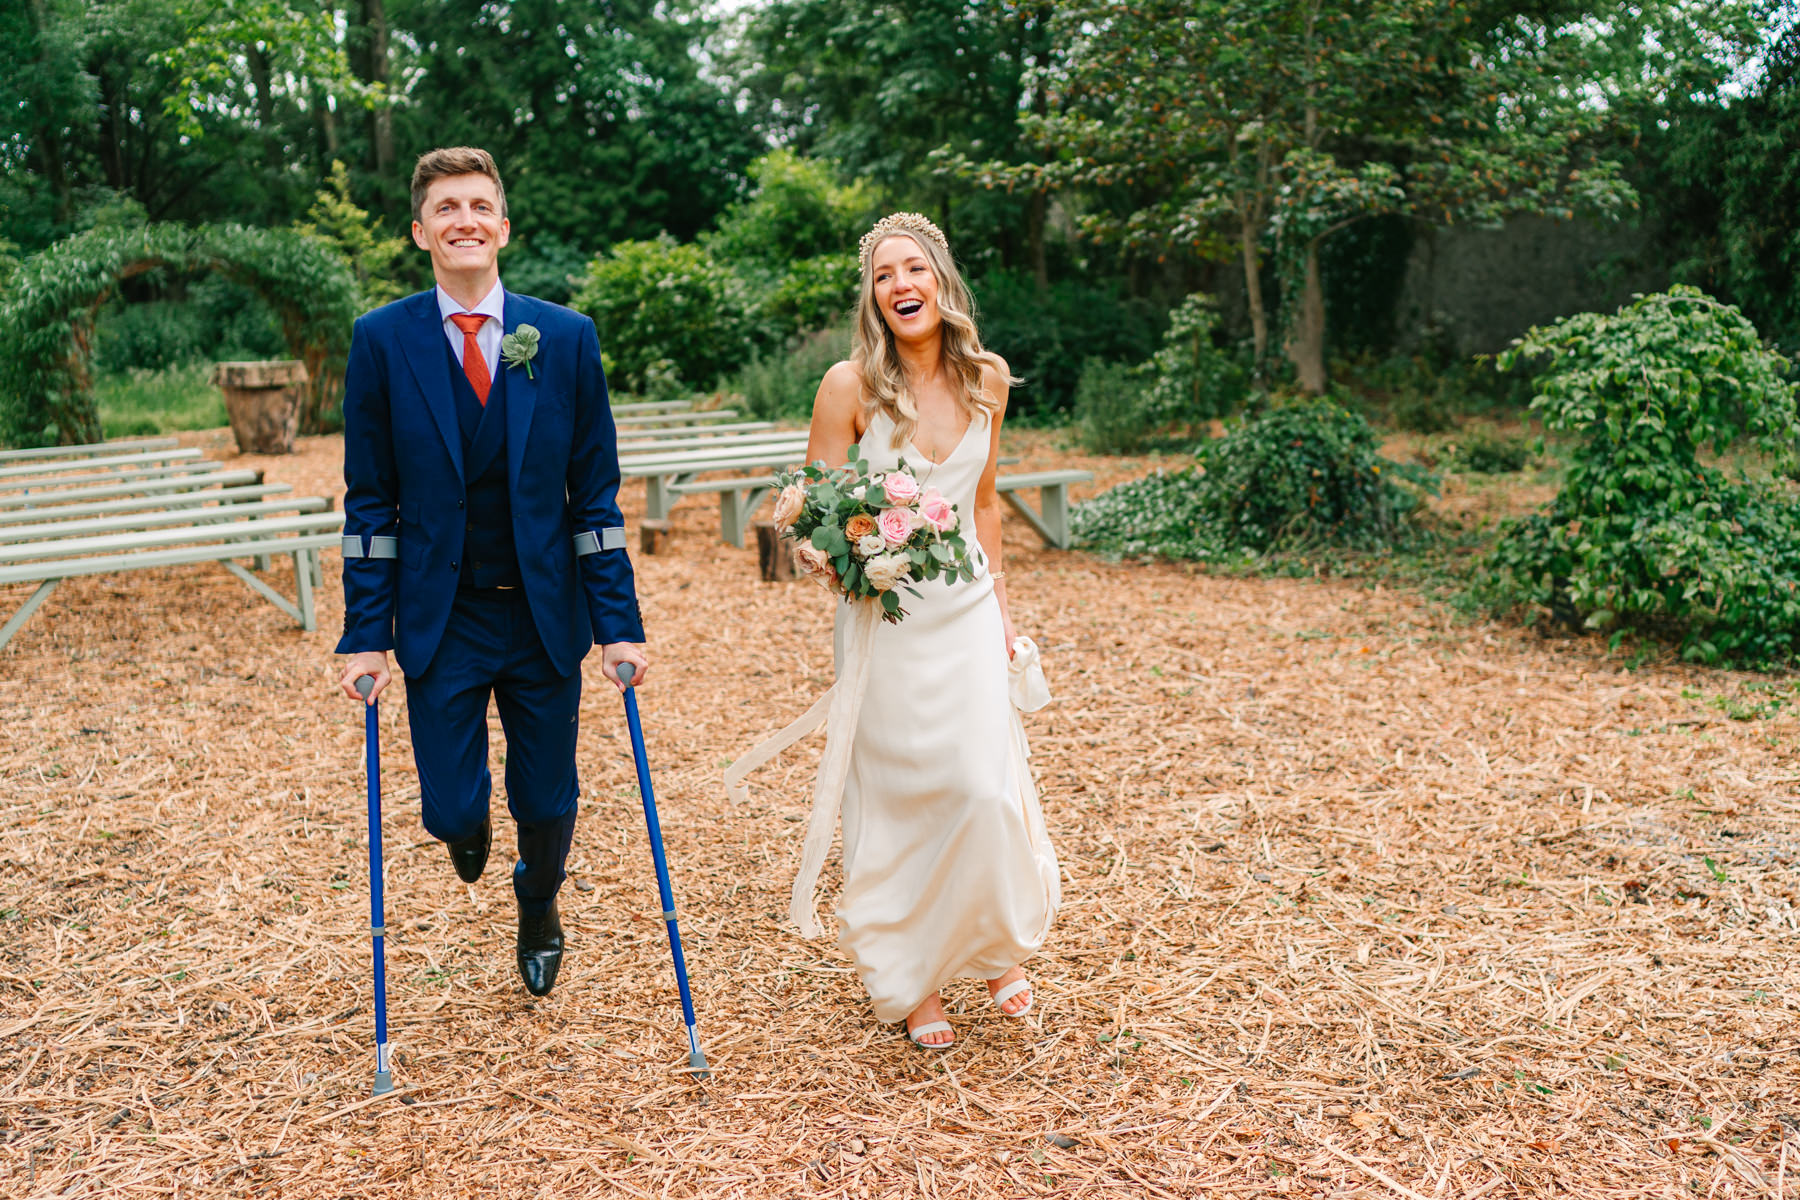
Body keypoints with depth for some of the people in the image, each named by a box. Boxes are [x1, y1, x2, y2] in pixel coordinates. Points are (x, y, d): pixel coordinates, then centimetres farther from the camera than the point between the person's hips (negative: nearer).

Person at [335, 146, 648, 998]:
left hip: (544, 615, 1)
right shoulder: (382, 340, -4)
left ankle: (537, 911, 45)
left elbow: (595, 494, -1)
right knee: (452, 809, -1)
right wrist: (366, 635, -6)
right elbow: (370, 502, -1)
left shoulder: (566, 337, -3)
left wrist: (617, 625, -5)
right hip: (439, 620, -1)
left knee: (547, 803, 10)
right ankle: (469, 821, 40)